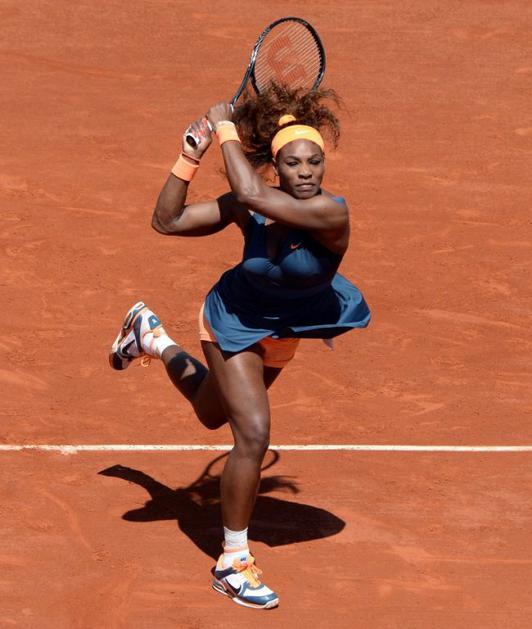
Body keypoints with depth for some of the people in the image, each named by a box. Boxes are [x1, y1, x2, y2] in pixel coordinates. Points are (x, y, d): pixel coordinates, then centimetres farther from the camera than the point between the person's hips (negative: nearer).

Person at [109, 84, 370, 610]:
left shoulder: (330, 212, -35)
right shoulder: (249, 207, -27)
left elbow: (252, 193, -48)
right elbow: (167, 221, -22)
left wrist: (227, 129, -38)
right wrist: (190, 156, -30)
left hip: (286, 332, 3)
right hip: (236, 323, -3)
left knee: (212, 414, 28)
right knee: (253, 435, -17)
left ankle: (154, 339, 57)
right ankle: (232, 563, -2)